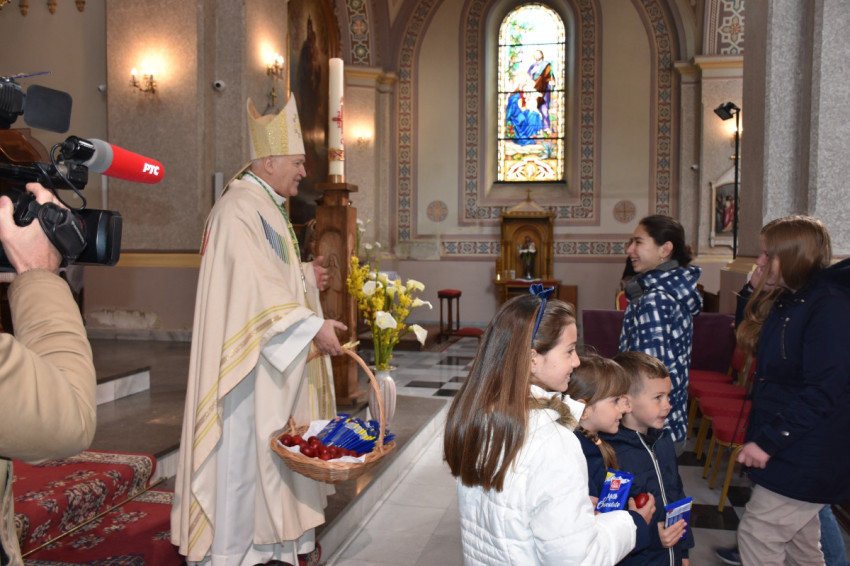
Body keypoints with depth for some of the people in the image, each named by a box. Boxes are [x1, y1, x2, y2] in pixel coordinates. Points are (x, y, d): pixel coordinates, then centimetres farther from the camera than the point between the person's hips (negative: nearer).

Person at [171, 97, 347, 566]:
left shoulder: (265, 206, 15)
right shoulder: (239, 209, -18)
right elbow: (257, 284, -25)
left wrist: (304, 277, 7)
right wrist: (312, 325, -26)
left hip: (273, 350, 10)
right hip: (248, 353, -10)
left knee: (270, 437, 17)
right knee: (244, 443, 1)